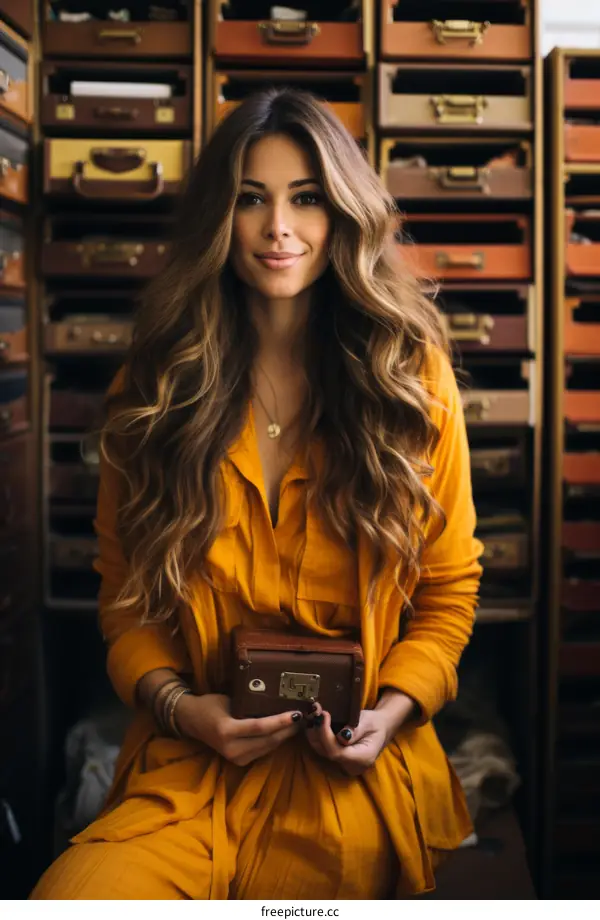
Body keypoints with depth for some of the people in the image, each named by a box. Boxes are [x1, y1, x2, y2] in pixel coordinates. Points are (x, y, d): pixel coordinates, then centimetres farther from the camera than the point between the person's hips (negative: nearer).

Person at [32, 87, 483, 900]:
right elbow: (125, 596, 9)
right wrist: (178, 705, -9)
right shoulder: (156, 387, 4)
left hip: (354, 775, 0)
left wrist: (391, 711, -9)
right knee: (67, 899, -25)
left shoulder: (411, 377, 2)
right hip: (186, 769, 0)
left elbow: (450, 589, 7)